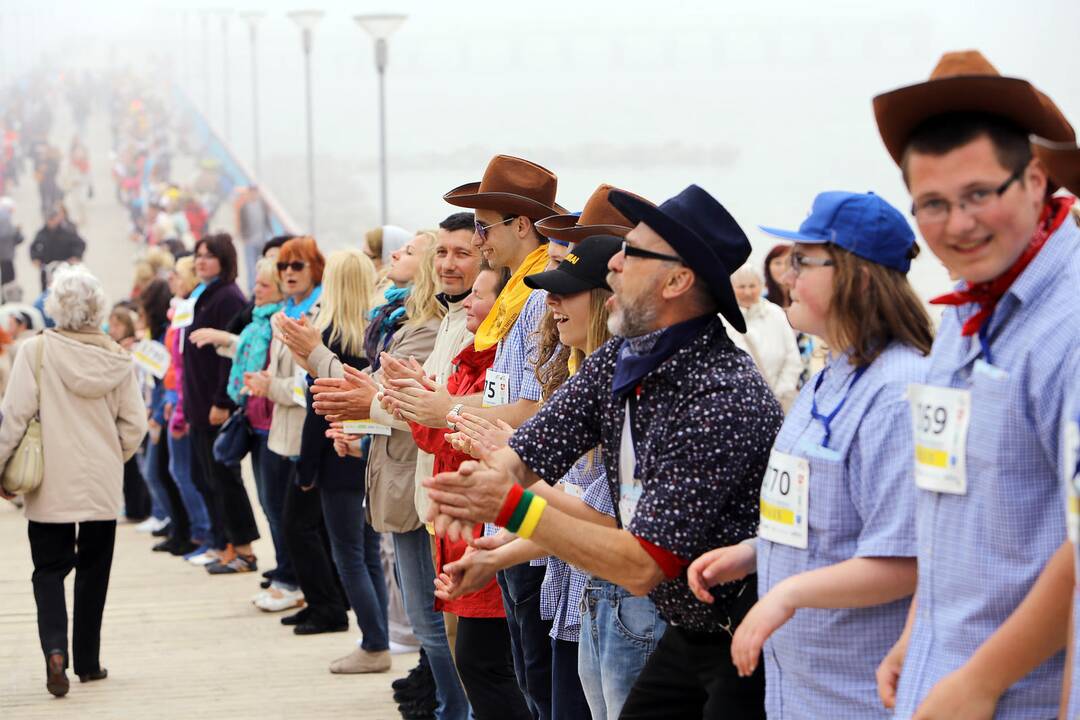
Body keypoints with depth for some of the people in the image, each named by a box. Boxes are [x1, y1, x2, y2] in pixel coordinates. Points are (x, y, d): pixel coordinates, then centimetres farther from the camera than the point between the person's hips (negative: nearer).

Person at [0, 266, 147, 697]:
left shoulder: (37, 351, -11)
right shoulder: (116, 358, -2)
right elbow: (134, 425, 0)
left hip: (51, 484, -2)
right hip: (103, 484, 2)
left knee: (49, 568, 8)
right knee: (93, 571, 14)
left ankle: (55, 647, -14)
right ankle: (88, 662, 19)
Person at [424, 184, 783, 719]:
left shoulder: (725, 399, -26)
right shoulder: (617, 361, 0)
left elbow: (644, 566, -26)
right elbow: (526, 452, 1)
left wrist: (512, 508, -27)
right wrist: (476, 482, -24)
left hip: (748, 645, -8)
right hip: (686, 632, 8)